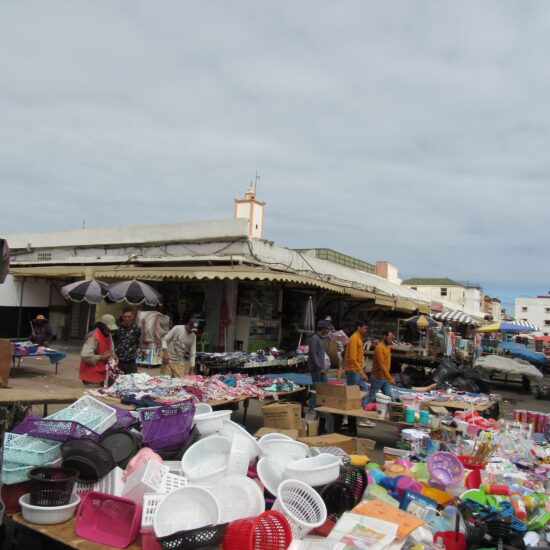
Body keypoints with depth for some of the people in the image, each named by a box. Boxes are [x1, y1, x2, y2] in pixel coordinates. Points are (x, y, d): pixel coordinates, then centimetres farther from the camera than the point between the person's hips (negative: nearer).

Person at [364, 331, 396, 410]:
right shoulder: (379, 347, -17)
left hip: (385, 378, 8)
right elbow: (381, 365, -24)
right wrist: (389, 378, -25)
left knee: (391, 398, 2)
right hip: (377, 378, -8)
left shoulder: (387, 347, 11)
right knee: (371, 398, 1)